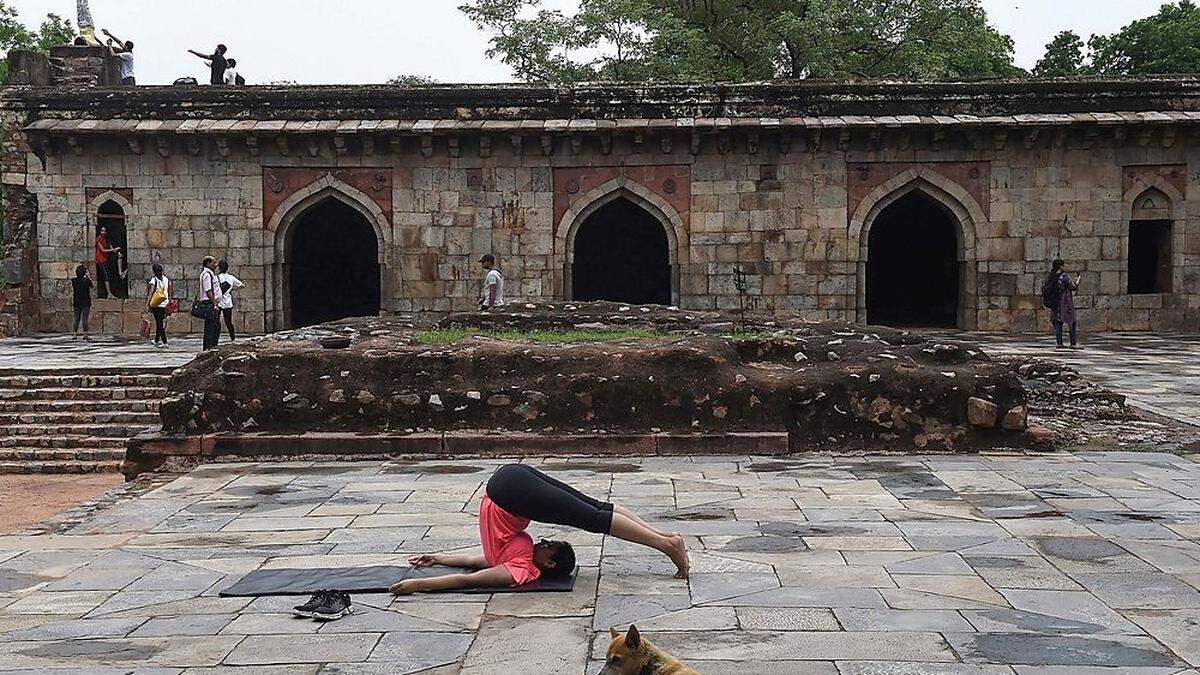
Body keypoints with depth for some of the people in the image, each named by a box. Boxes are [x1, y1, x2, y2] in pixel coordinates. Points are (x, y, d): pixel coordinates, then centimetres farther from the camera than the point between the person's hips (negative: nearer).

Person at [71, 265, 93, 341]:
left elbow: (72, 292, 3)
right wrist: (88, 276, 14)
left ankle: (74, 335, 8)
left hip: (77, 302, 3)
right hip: (86, 302, -3)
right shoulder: (87, 280, -9)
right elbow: (93, 286, 10)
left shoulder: (73, 281, -2)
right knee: (84, 319, -1)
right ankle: (85, 335, -2)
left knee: (76, 319, 9)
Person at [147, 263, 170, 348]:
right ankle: (157, 341, 28)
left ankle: (164, 342, -10)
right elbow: (169, 293, 10)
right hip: (165, 304, 5)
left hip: (157, 305, -5)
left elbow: (152, 291, -14)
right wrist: (169, 302, 18)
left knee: (159, 323, -3)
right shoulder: (166, 279, 9)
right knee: (160, 323, 17)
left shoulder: (153, 278, -5)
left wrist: (148, 302, -14)